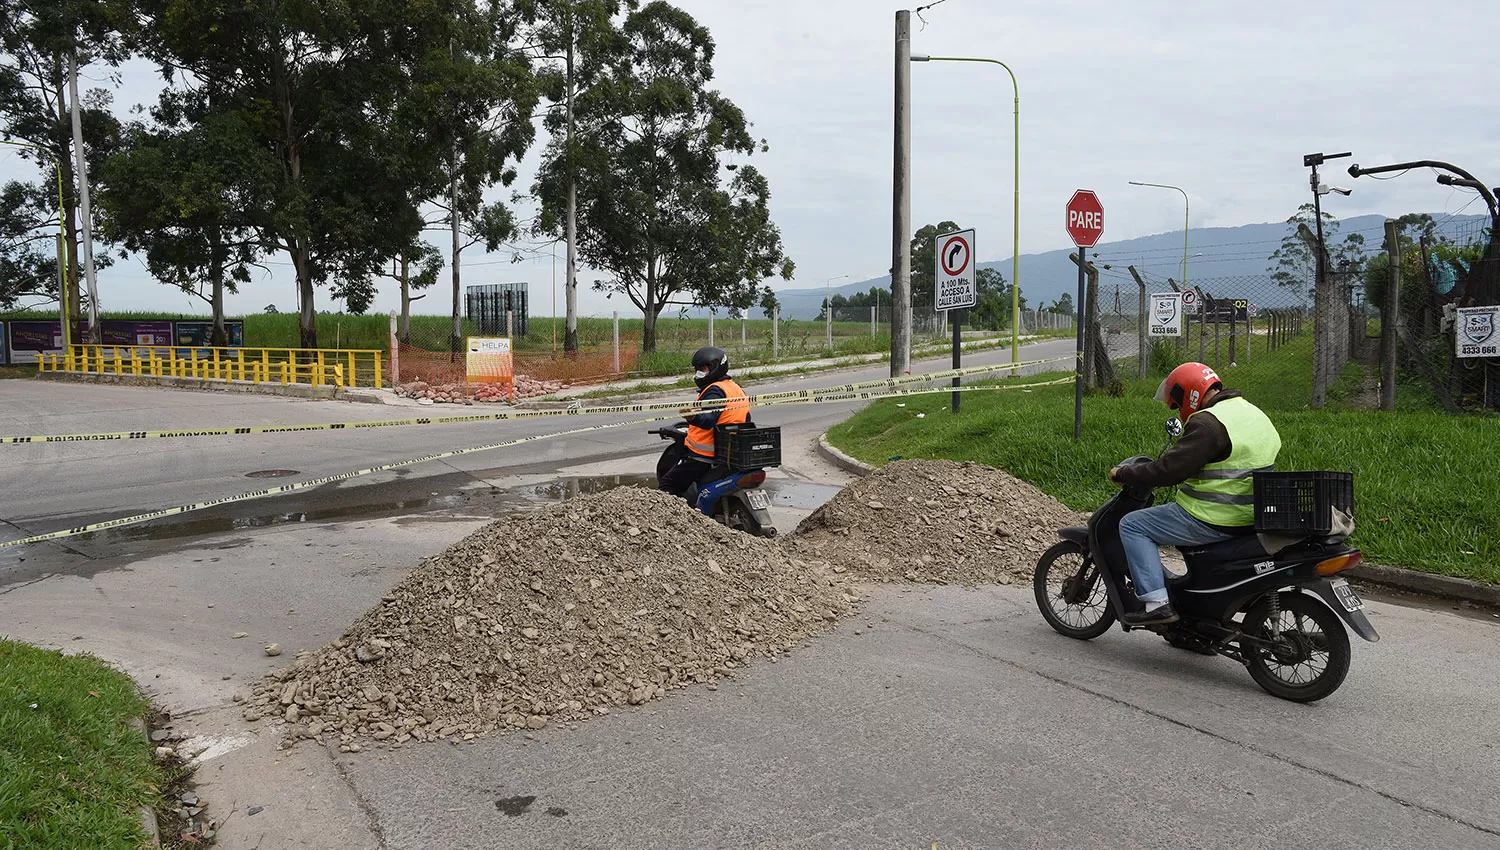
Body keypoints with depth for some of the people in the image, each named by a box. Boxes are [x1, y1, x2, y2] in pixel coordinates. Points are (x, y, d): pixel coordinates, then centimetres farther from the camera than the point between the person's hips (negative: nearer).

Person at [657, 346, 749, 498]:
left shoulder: (715, 390, -15)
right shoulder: (737, 389, 14)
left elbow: (708, 419, -32)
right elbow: (746, 420, 23)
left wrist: (693, 418, -53)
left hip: (703, 456, -10)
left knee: (666, 484, -4)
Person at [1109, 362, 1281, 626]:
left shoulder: (1208, 423, -18)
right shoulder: (1252, 412, 13)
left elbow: (1171, 468, -22)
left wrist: (1123, 475, -9)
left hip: (1214, 521, -10)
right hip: (1250, 516, 10)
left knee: (1132, 525, -2)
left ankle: (1155, 601, -11)